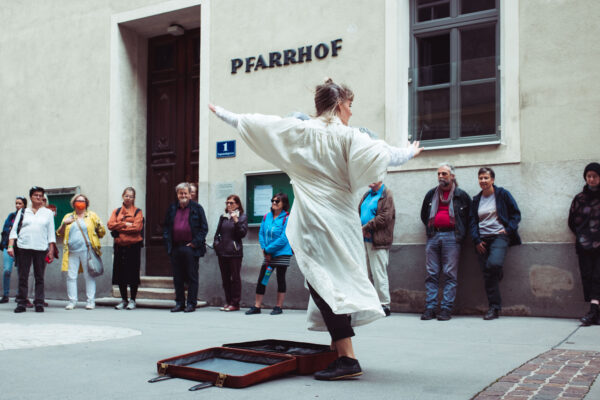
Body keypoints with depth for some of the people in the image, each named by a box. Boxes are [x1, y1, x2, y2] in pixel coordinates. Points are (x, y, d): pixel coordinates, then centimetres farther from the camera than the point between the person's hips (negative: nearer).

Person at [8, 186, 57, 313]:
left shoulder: (48, 213, 13)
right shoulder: (22, 212, 14)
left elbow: (51, 233, 10)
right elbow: (14, 230, 10)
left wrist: (51, 250, 3)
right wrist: (10, 246, -1)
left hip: (41, 249, 0)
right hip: (23, 248, 0)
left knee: (39, 277, 0)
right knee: (22, 277, 0)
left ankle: (39, 304, 4)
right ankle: (21, 303, 5)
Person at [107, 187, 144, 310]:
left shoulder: (137, 212, 3)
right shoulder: (116, 211, 14)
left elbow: (137, 227, -12)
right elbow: (110, 224, 0)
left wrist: (119, 227, -8)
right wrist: (126, 224, -9)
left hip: (133, 246, -3)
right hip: (119, 246, 3)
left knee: (133, 273, -1)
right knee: (120, 273, 6)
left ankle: (132, 300, 9)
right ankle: (124, 300, 19)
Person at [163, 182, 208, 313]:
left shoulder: (197, 208, 1)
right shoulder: (172, 208, 12)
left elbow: (204, 228, 0)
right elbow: (166, 227, 16)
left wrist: (195, 243, -8)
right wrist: (168, 242, 3)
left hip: (191, 248, -4)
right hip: (175, 248, 4)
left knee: (192, 277, 1)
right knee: (177, 278, 8)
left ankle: (191, 304, 6)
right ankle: (179, 303, 16)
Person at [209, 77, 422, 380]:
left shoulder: (298, 131, 4)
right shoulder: (349, 136, 0)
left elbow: (253, 123, 12)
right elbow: (384, 154, -10)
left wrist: (223, 114, 27)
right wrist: (410, 152, 10)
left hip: (314, 223, -2)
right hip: (342, 220, 2)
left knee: (323, 285, -7)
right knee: (339, 283, 14)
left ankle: (347, 358, -14)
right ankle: (340, 344, 23)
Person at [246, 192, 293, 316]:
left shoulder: (286, 218, -10)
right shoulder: (266, 217, 7)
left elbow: (283, 239, -15)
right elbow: (261, 233, 10)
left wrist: (268, 249, -13)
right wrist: (264, 249, -5)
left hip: (282, 254, -5)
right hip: (268, 255, 5)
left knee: (280, 279, 4)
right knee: (261, 279, 5)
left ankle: (278, 307, 12)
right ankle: (257, 306, 12)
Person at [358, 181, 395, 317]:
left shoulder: (386, 195, -6)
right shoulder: (367, 195, 17)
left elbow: (385, 217, -15)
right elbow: (358, 213, 14)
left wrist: (366, 227, -11)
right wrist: (361, 230, -4)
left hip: (378, 241, -8)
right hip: (365, 239, 8)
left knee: (378, 273, -6)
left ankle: (384, 304, 1)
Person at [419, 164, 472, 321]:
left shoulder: (461, 195, 6)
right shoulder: (431, 194, 16)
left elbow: (469, 217, 11)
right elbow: (424, 215, 26)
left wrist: (461, 234, 4)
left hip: (451, 237, -3)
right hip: (433, 237, 4)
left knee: (450, 274, -5)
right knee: (431, 274, 2)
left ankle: (446, 309, -3)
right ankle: (430, 308, 3)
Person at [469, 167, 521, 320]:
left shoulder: (502, 194, 5)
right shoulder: (476, 199, 16)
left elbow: (516, 214, 5)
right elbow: (473, 221, 15)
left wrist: (508, 229, -9)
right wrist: (476, 240, 2)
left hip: (499, 236, -4)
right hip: (482, 239, 4)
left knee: (494, 264, -30)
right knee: (487, 274, -1)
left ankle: (497, 278, 7)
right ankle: (494, 308, 5)